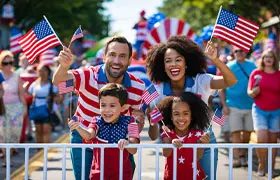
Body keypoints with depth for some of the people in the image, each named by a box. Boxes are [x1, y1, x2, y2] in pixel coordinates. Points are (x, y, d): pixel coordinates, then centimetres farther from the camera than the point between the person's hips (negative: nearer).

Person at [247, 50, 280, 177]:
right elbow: (249, 92, 3)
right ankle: (261, 166, 4)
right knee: (262, 138, -14)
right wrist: (254, 92, -18)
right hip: (259, 110, -1)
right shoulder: (256, 73, 0)